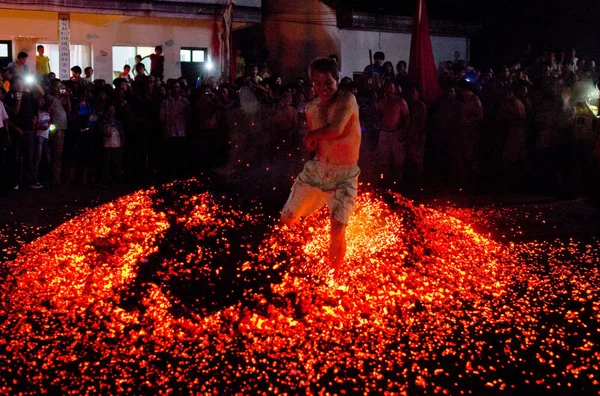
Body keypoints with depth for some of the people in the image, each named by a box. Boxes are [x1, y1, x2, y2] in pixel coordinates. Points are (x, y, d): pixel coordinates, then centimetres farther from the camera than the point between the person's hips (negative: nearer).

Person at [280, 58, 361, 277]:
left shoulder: (347, 99, -15)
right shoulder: (311, 109, 4)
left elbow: (336, 128, -31)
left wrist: (311, 135, -13)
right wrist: (312, 143, -6)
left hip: (344, 175, -5)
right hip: (316, 169, 6)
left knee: (337, 230, -16)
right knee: (287, 220, 8)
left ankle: (333, 274, 10)